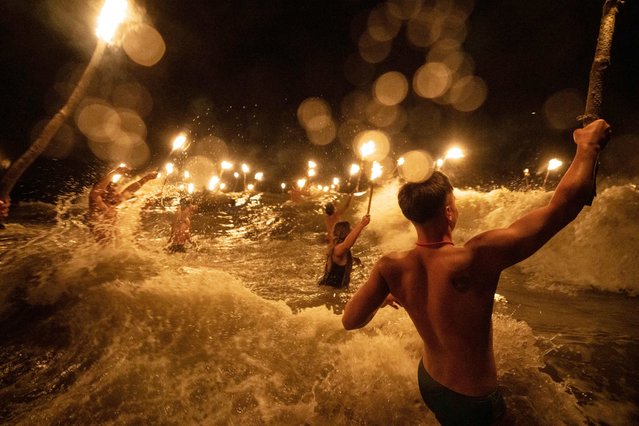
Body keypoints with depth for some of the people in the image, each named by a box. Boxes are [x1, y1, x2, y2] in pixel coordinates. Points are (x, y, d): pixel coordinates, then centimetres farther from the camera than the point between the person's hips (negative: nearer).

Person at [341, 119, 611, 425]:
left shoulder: (390, 267, -22)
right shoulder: (475, 259, -36)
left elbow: (350, 320, -13)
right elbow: (566, 202, -29)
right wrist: (589, 144, -12)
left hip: (427, 381, 4)